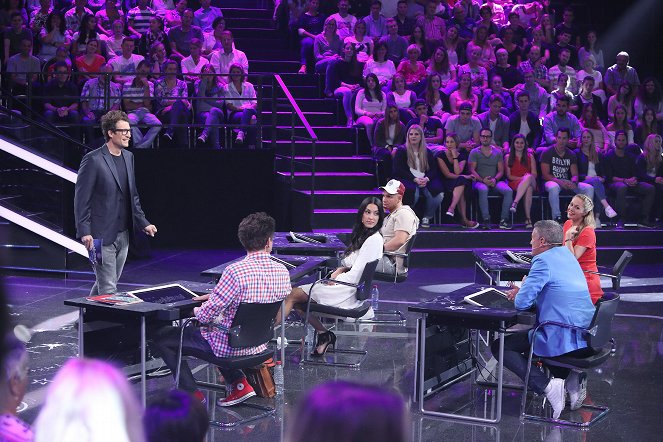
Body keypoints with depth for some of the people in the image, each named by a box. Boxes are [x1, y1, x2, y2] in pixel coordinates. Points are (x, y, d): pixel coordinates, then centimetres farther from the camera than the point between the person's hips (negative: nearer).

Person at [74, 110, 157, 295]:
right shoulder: (93, 160, -12)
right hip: (101, 236, -7)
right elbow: (81, 198, -12)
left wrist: (143, 223, 13)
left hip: (123, 235, 7)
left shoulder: (128, 157, 11)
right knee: (108, 288, -5)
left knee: (106, 283, 15)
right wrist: (84, 232, -18)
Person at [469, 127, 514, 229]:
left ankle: (504, 220, -26)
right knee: (483, 189, -39)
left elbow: (501, 171, 11)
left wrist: (495, 179, -11)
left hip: (495, 181, 3)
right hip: (479, 181, -3)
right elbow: (472, 170, -1)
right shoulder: (474, 152, 8)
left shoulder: (498, 152, 16)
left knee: (508, 191, -27)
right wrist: (482, 180, -17)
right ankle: (486, 220, -39)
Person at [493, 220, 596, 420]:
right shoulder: (567, 255, 16)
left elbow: (522, 303, -16)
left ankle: (547, 386, -12)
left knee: (499, 346, 3)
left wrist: (520, 294, 8)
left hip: (563, 340, -9)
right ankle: (572, 377, 11)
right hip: (587, 338, 9)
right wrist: (524, 290, 16)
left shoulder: (544, 261, -12)